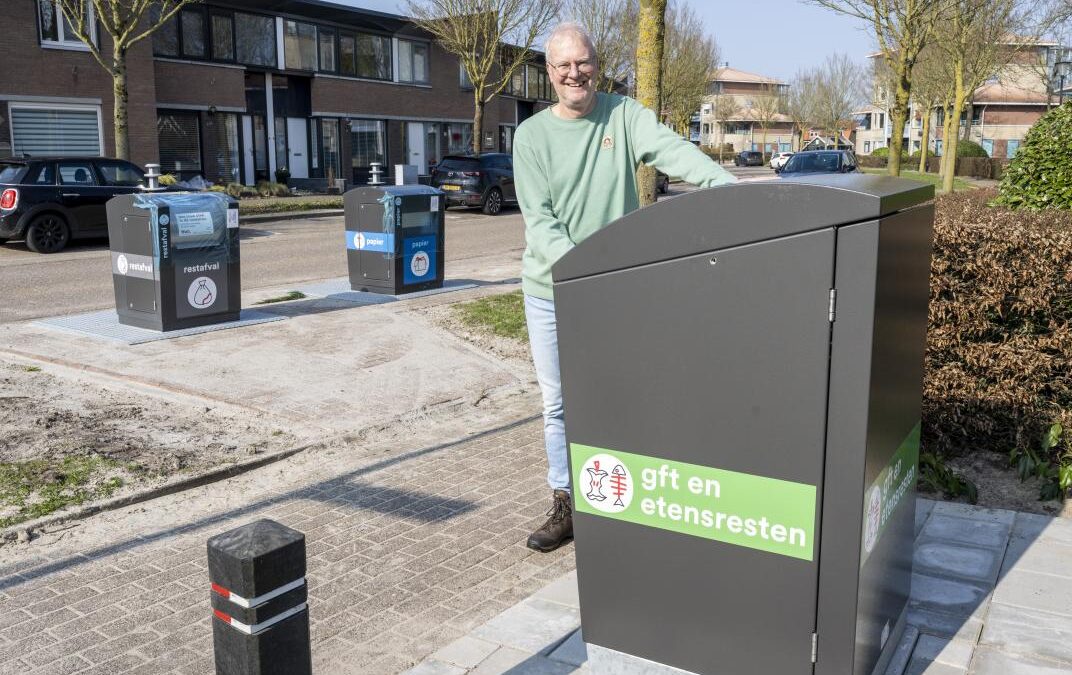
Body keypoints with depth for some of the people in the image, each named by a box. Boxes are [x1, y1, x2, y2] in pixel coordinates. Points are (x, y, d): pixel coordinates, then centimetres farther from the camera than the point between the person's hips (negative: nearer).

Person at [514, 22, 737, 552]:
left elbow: (669, 149, -19)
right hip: (550, 290, 1)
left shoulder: (624, 115, -2)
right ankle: (565, 505, 25)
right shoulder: (532, 135, -2)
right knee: (558, 403, 10)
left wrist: (724, 183, -37)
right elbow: (538, 219, -9)